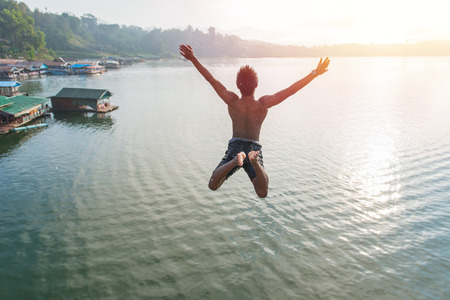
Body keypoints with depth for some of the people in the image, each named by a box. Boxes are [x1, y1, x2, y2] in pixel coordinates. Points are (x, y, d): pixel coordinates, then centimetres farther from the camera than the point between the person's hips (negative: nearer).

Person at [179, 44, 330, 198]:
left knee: (213, 186, 1)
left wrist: (193, 59, -3)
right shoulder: (263, 104, -8)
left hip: (234, 147, 0)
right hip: (254, 148, 0)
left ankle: (234, 161, -26)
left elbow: (211, 79, -7)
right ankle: (255, 161, -31)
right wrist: (314, 73, -8)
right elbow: (291, 90, -10)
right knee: (262, 193, -4)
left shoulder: (233, 101, -7)